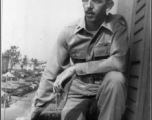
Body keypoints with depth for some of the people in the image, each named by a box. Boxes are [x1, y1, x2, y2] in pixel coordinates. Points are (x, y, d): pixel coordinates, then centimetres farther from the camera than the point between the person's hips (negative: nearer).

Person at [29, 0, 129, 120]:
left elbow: (119, 62, -24)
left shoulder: (118, 24, -11)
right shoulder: (69, 32, -9)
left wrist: (75, 68, -25)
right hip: (78, 95, 1)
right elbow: (51, 74, -5)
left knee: (115, 77, -28)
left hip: (108, 94, 0)